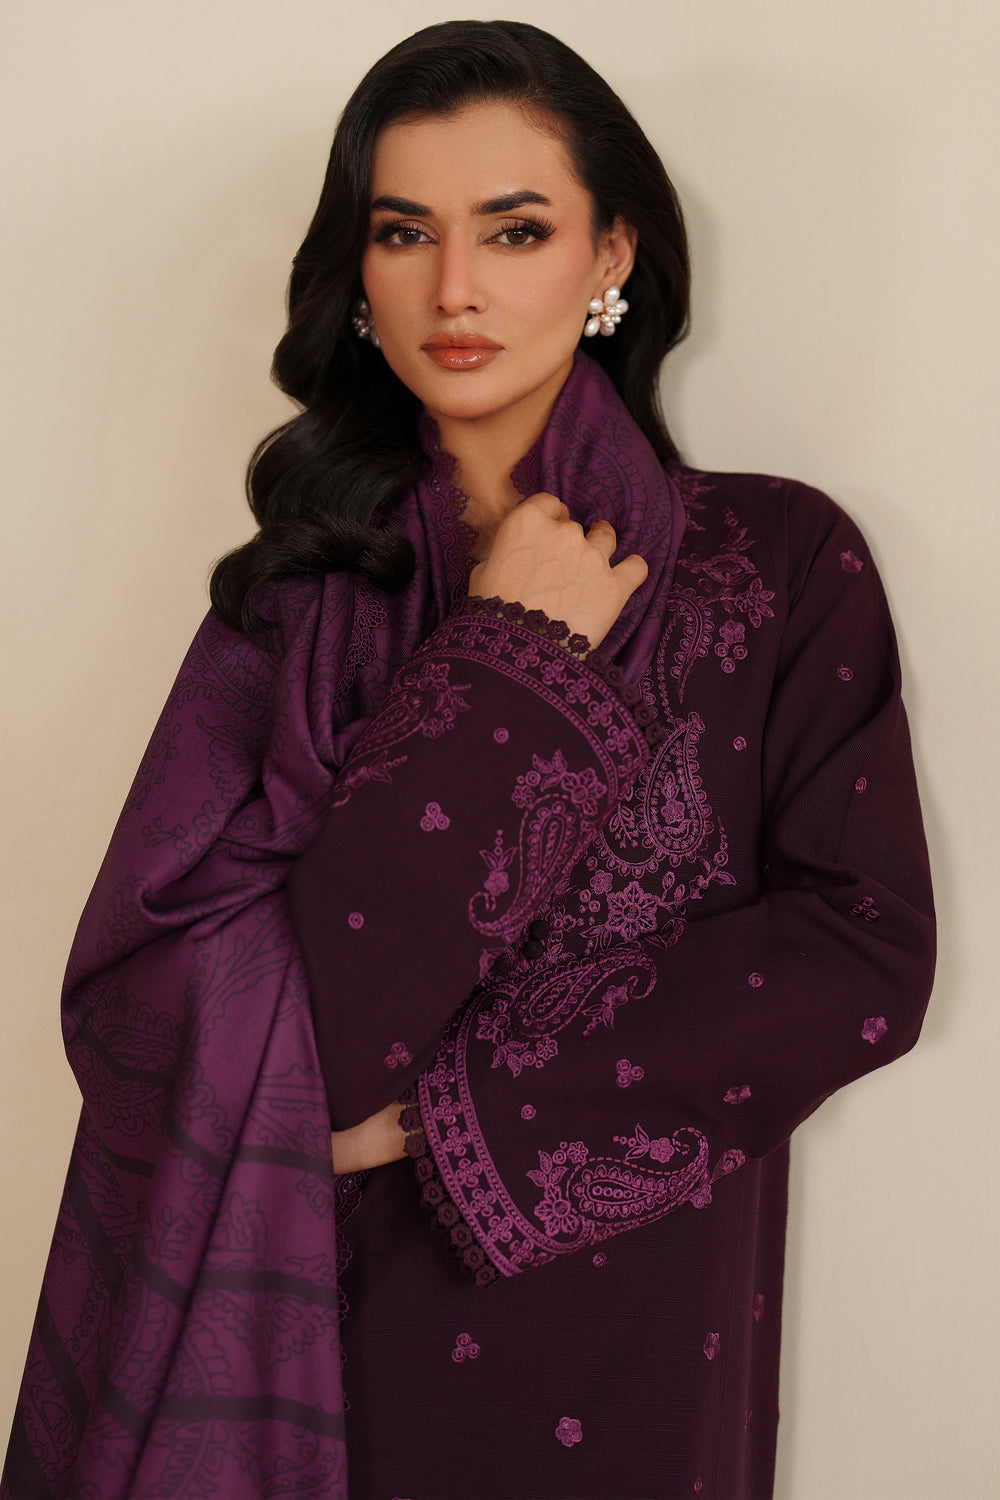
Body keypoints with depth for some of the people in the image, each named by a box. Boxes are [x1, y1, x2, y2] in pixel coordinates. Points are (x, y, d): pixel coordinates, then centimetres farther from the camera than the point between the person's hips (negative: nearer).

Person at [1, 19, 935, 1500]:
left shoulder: (781, 562, -4)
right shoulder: (306, 586, -2)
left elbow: (865, 958, -11)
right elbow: (147, 1012, -12)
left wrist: (463, 1107, -15)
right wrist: (508, 670, -14)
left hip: (627, 1315, -1)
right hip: (329, 1319, 1)